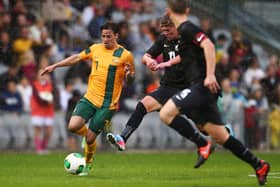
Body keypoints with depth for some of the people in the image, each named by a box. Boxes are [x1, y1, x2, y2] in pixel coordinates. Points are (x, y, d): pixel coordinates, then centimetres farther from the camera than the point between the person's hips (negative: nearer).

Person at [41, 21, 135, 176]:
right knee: (73, 126, -17)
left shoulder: (125, 55, -5)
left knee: (90, 139, -5)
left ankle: (87, 165, 23)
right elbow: (76, 58, 19)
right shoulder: (95, 49, 7)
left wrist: (129, 74, -21)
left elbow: (130, 79, 3)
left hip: (107, 104, -4)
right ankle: (87, 134, 20)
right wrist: (54, 66, 18)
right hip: (90, 98, 4)